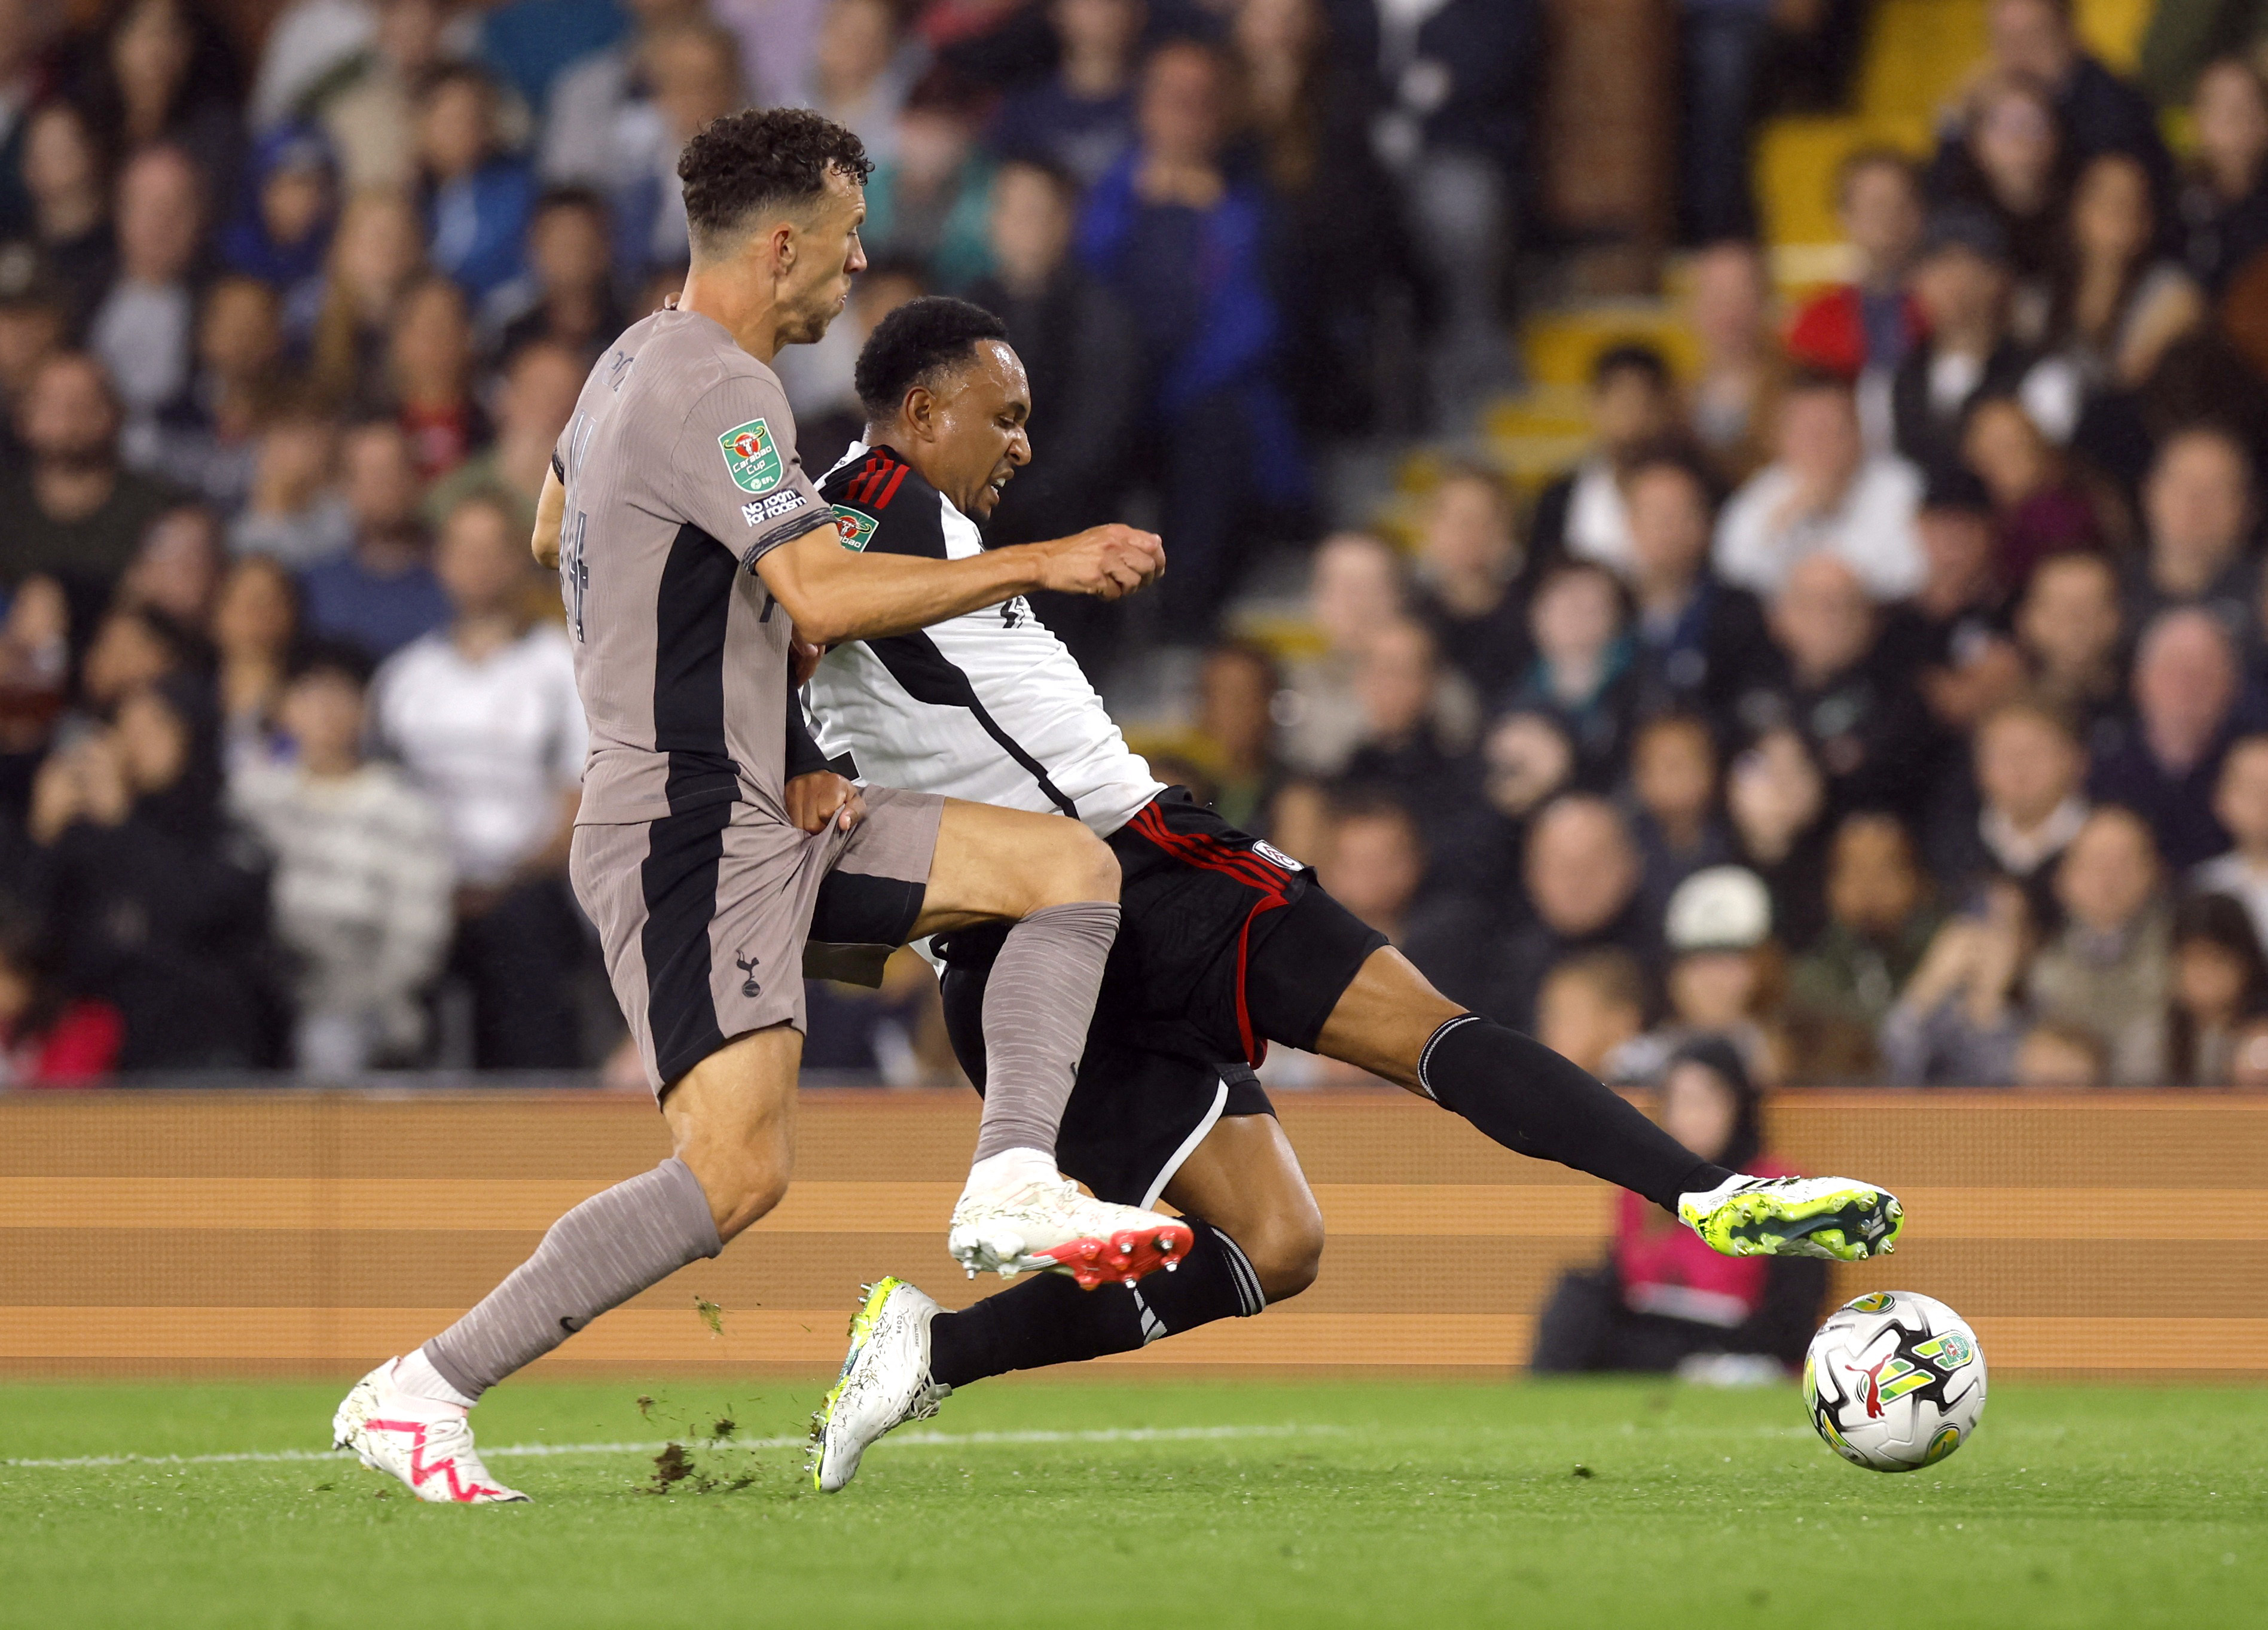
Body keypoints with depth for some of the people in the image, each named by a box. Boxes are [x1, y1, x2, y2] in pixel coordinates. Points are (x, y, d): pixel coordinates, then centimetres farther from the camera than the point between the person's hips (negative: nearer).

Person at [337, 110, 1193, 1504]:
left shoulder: (637, 361, 15)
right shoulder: (717, 393, -17)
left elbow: (554, 538, 32)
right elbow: (825, 597, -28)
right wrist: (1042, 566, -21)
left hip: (769, 814, 11)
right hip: (688, 834, -11)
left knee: (1071, 867, 4)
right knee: (738, 1173, -21)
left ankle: (1012, 1184, -10)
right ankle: (416, 1396, -14)